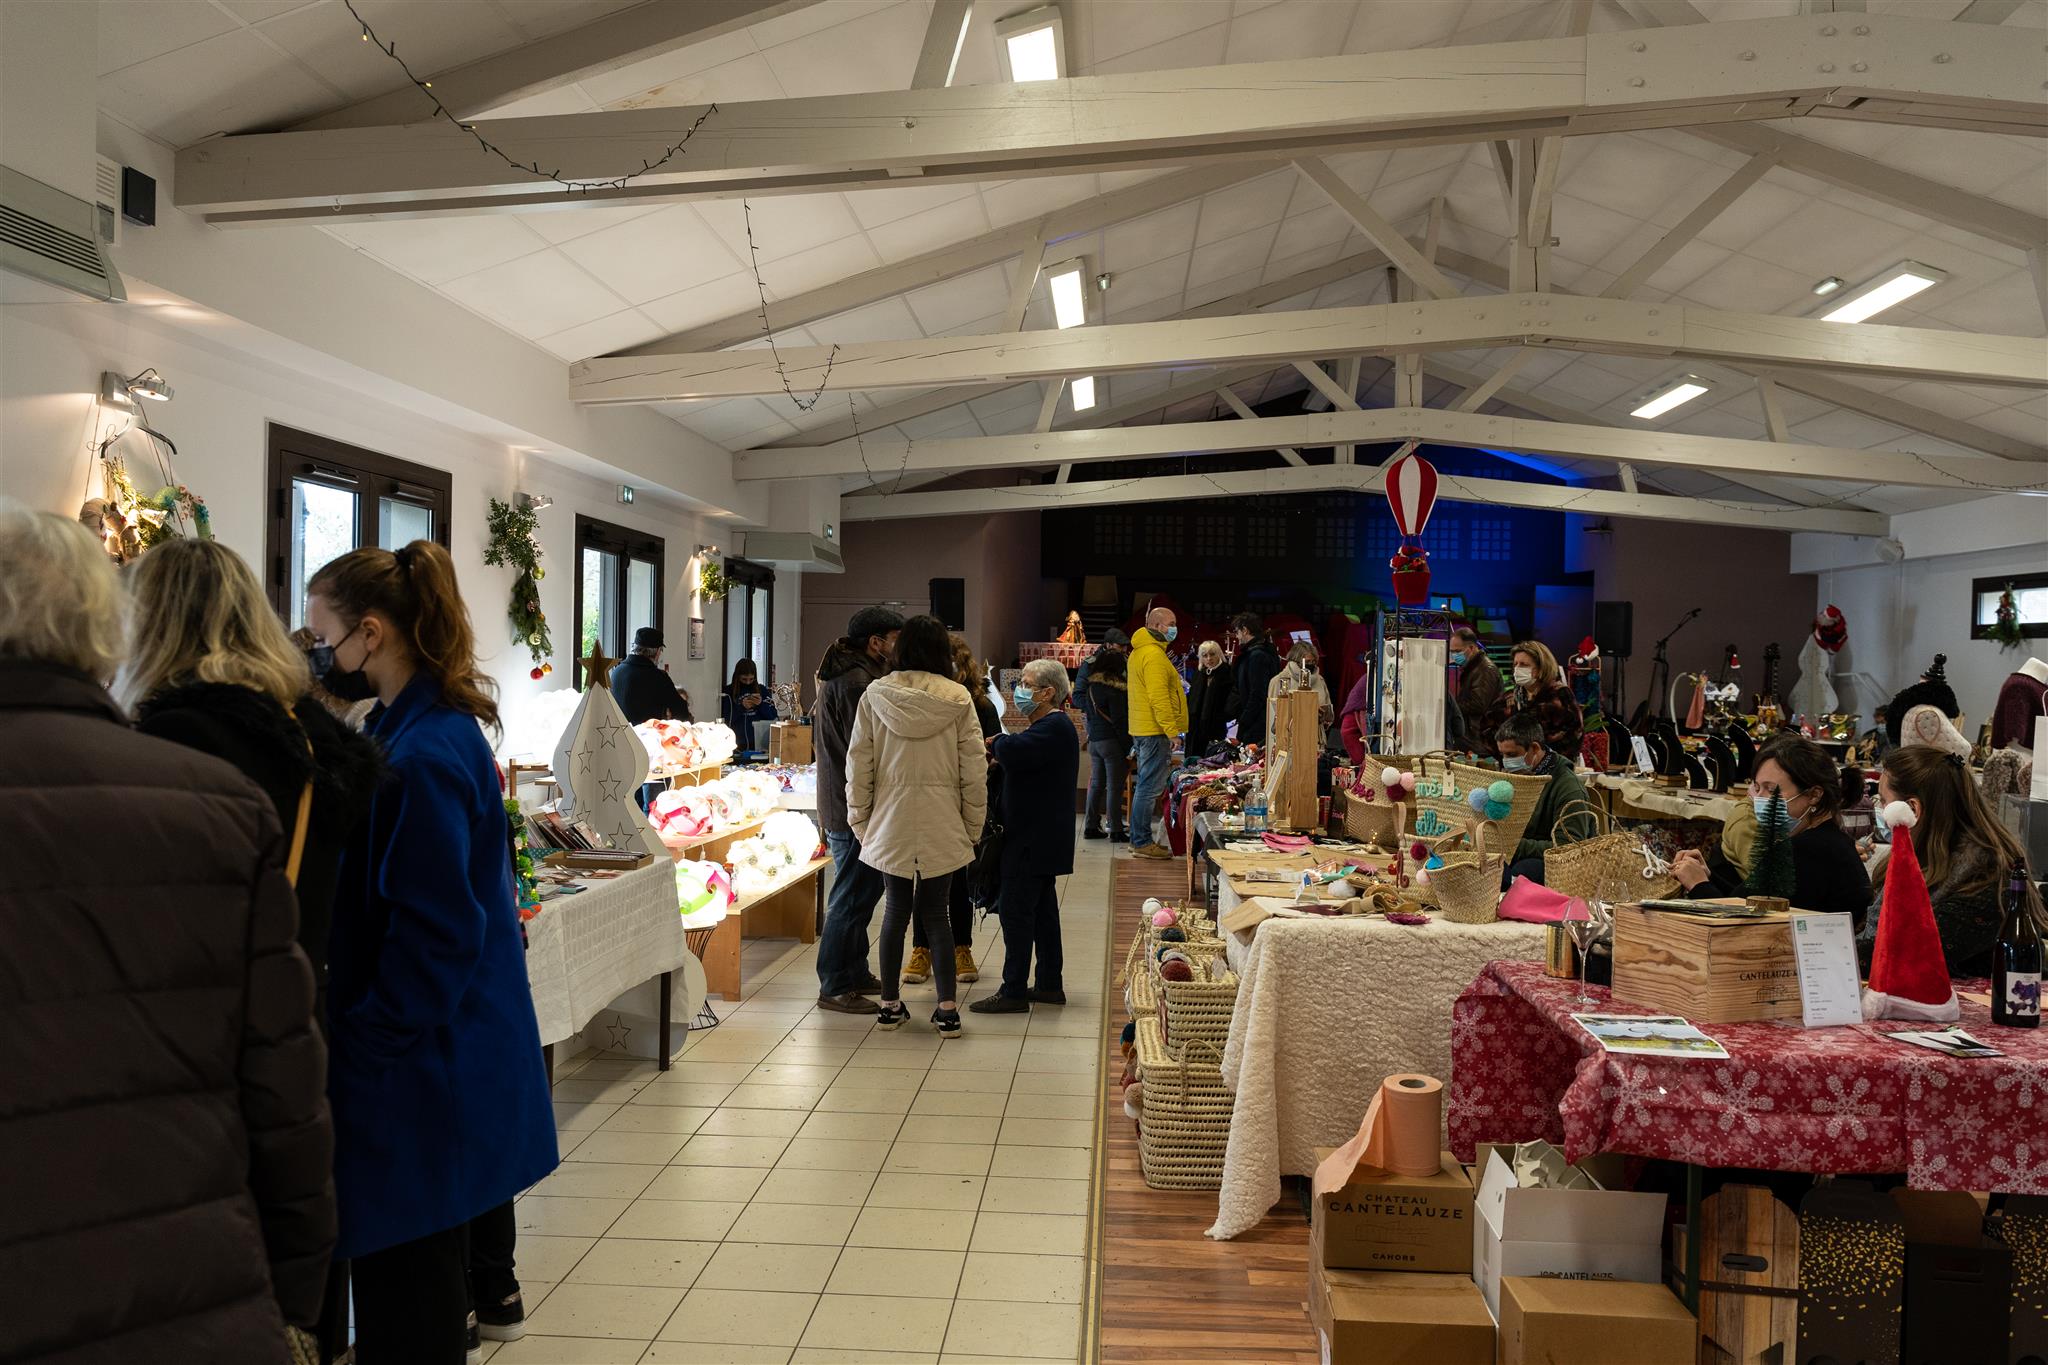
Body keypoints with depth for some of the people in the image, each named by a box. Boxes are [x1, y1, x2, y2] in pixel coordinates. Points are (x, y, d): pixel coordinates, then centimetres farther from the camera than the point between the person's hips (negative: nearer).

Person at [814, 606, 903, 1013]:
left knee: (859, 893, 19)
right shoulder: (857, 681, -19)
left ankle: (855, 972, 30)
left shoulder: (841, 675, 16)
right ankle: (835, 987, 4)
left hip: (839, 807, 11)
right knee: (852, 899, -4)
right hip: (855, 811, -11)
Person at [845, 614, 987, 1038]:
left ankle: (890, 1004, 19)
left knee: (895, 911, 12)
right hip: (942, 826, -1)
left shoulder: (875, 696, -2)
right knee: (935, 911, 7)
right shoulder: (957, 698, -5)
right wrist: (973, 824, 6)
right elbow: (974, 768, -3)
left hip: (890, 823, 1)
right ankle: (947, 1009, 6)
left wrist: (859, 819, 10)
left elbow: (859, 763, 1)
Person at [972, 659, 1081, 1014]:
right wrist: (1002, 751, 0)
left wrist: (995, 743, -11)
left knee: (1016, 910, -7)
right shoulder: (1050, 725, 17)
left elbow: (1012, 752, -33)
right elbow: (1023, 759, 21)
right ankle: (1049, 985, 23)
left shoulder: (1054, 728, -17)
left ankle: (1014, 992, -2)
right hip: (1040, 838, 11)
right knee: (1042, 910, 15)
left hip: (1034, 839, -11)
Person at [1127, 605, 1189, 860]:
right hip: (1155, 731, -11)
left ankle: (1139, 839, 22)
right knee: (1150, 788, -7)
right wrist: (1172, 731, -21)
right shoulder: (1154, 654, -16)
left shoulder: (1140, 651, 18)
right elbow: (1159, 697, -22)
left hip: (1143, 730, 11)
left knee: (1146, 786, 16)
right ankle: (1142, 842, -4)